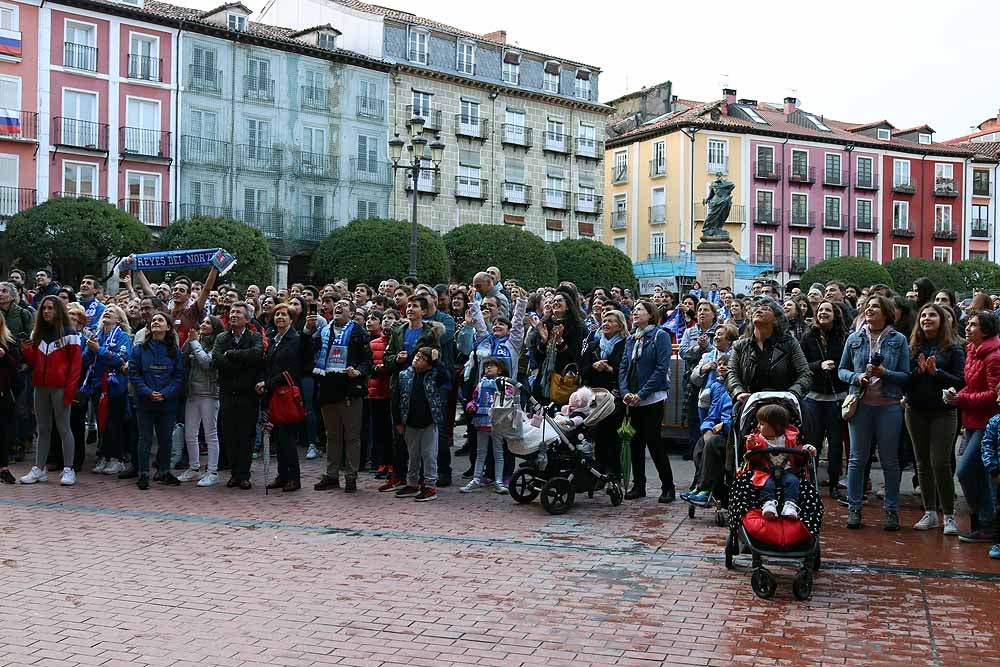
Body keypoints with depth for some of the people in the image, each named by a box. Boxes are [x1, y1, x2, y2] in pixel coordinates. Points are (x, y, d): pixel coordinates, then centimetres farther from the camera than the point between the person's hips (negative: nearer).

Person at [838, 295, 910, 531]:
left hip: (889, 405, -1)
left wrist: (884, 373, -17)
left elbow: (905, 375, -1)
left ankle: (891, 509, 16)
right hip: (860, 404, 1)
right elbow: (842, 370, 9)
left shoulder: (899, 340, 1)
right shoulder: (854, 339, 6)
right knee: (857, 458, 6)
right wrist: (856, 377, -10)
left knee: (890, 459, 6)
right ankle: (854, 507, 15)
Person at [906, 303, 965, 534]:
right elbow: (903, 380, 2)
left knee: (940, 463, -8)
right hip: (916, 411, 4)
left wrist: (936, 371, -18)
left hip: (943, 412, -4)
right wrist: (918, 371, -15)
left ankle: (949, 516, 3)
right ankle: (930, 513, 19)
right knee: (923, 463, 9)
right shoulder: (913, 348, 7)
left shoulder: (953, 349, -2)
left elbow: (961, 381, -8)